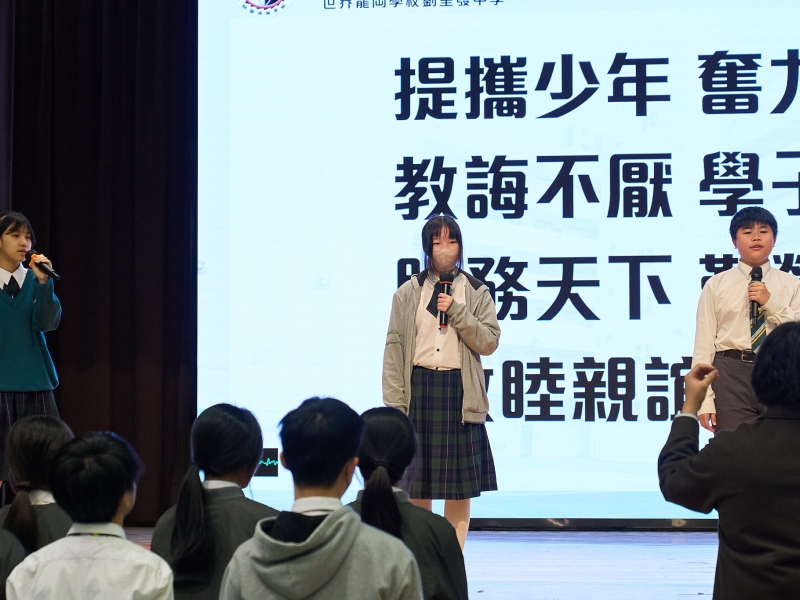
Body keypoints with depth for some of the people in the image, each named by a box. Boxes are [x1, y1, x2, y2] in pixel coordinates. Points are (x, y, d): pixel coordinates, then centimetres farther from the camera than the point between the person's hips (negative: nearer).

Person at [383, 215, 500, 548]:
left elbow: (489, 342, -1)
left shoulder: (476, 293, 8)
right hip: (418, 388, 0)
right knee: (417, 487, 3)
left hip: (459, 390, 0)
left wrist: (456, 311, -12)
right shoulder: (409, 292, 8)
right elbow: (394, 347, 3)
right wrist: (394, 403, -4)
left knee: (459, 487, 1)